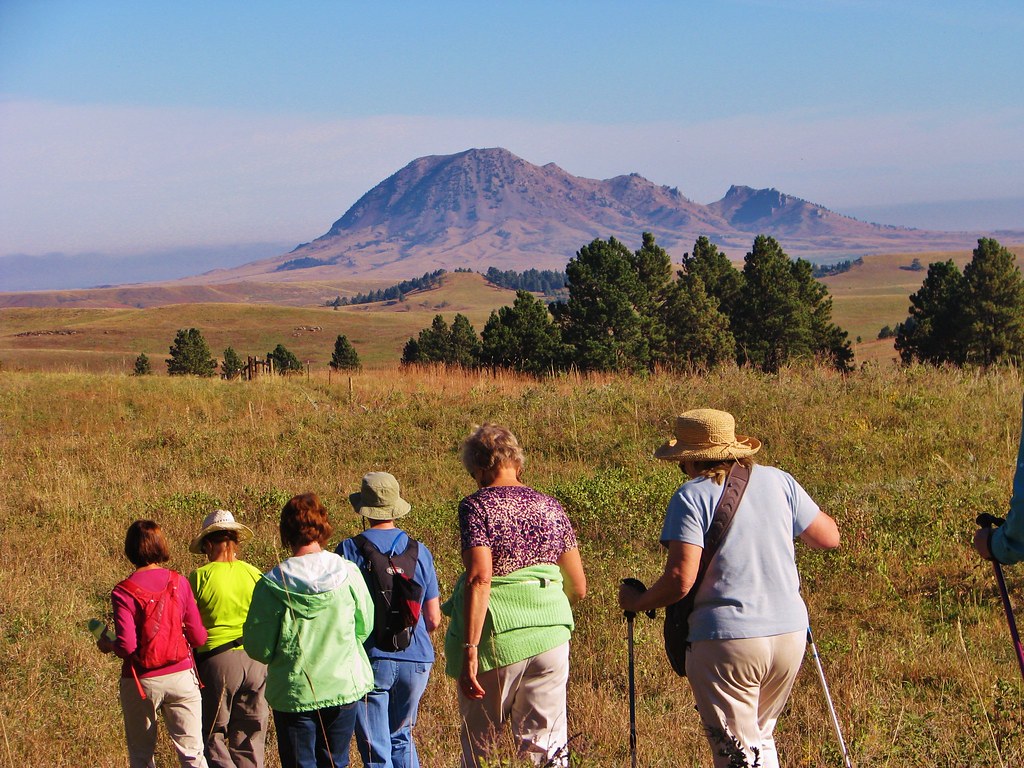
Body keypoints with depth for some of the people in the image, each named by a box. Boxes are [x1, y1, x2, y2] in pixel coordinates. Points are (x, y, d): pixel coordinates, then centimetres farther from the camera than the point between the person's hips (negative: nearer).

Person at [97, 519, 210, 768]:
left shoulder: (123, 592, -10)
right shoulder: (178, 582, -3)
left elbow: (126, 647, -15)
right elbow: (198, 637, -2)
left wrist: (107, 645, 6)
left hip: (141, 682, -1)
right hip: (181, 678, 2)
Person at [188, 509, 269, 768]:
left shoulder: (200, 576, -9)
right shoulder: (254, 574, 2)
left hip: (217, 660, -4)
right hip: (255, 659, 4)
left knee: (212, 734, 6)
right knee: (249, 736, 13)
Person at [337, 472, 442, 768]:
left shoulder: (349, 550, -6)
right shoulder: (420, 551, 4)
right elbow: (433, 619, 5)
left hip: (370, 659, -3)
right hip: (416, 660, 3)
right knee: (401, 738, 22)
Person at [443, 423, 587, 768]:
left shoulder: (477, 506, -4)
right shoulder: (549, 506, 10)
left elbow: (479, 579, -17)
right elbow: (578, 587, 13)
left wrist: (469, 649, -19)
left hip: (496, 639, -4)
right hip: (550, 637, 4)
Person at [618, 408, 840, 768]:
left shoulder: (691, 496, -8)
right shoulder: (778, 481, 6)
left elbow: (680, 580, -16)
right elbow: (829, 537, 13)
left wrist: (636, 602, 2)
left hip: (726, 639, -5)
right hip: (790, 634, 5)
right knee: (761, 739, 24)